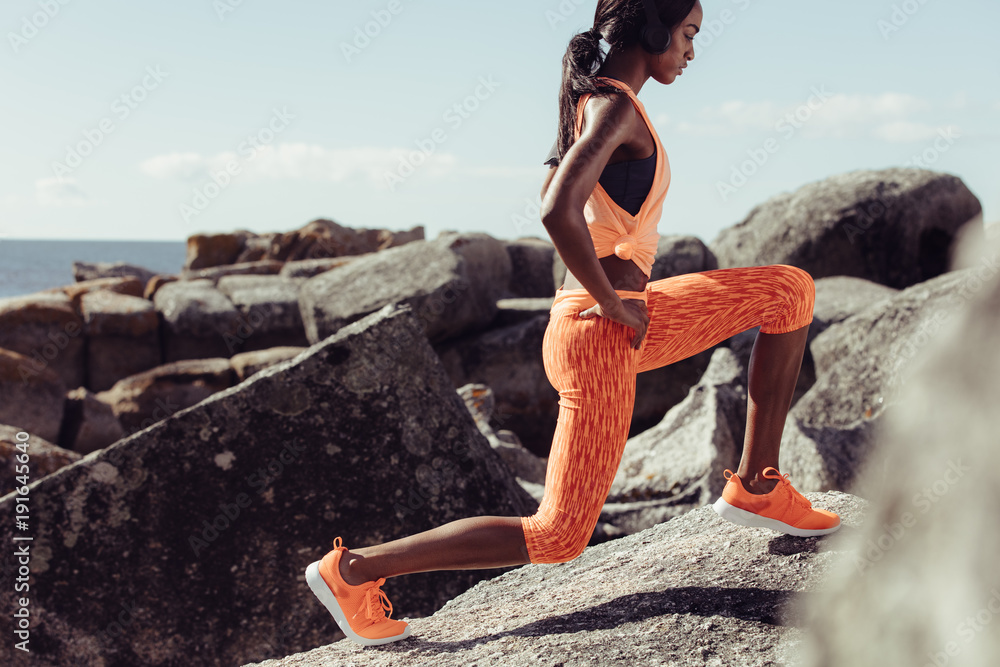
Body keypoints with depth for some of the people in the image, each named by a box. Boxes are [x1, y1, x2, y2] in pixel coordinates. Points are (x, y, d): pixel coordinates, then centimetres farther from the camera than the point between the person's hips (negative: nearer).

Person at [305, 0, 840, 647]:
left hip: (629, 317, 10)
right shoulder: (615, 107, -18)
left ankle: (757, 486, 14)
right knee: (557, 537, 0)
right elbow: (558, 213, -34)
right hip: (600, 335, -10)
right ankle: (353, 567, 5)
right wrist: (610, 300, -21)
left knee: (792, 291, 12)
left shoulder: (594, 99, 11)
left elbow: (551, 196, 26)